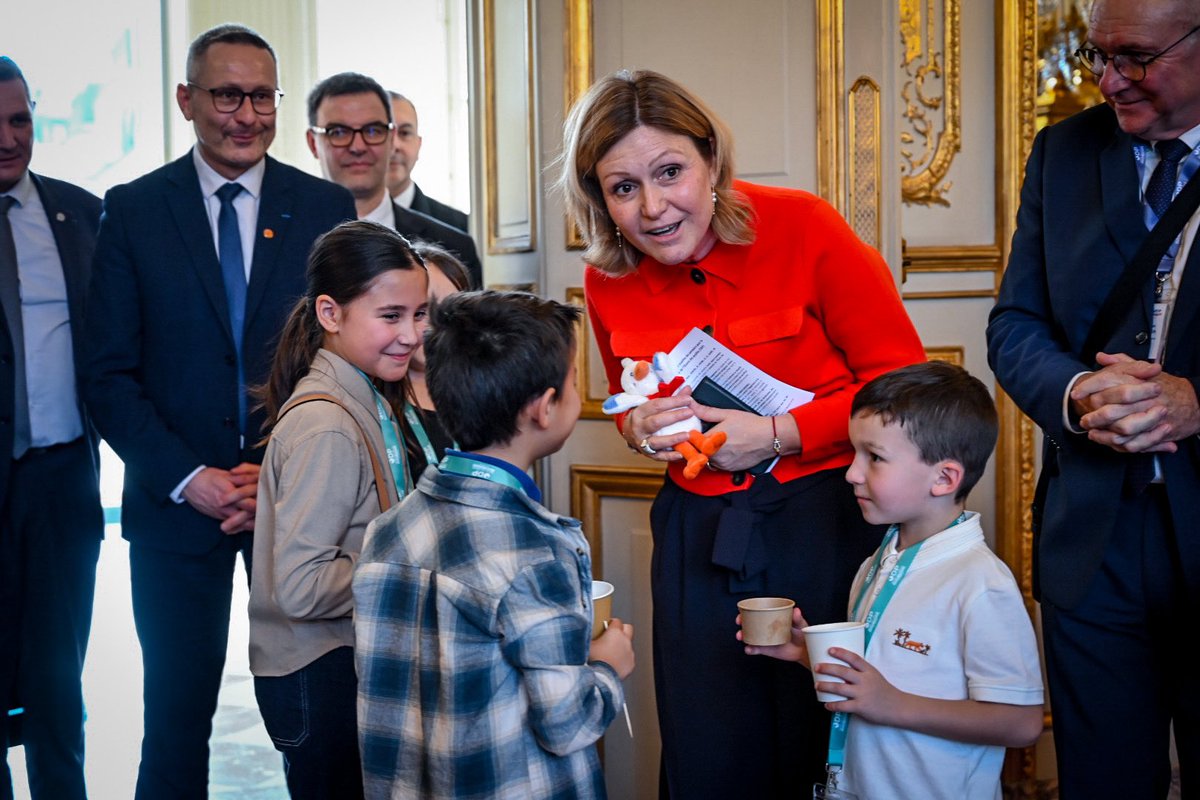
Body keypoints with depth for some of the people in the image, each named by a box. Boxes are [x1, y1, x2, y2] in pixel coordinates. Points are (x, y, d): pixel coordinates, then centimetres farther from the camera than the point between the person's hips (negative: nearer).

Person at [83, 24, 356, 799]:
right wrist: (187, 478, -11)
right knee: (177, 712, 9)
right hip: (176, 503, 0)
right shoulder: (131, 210, 2)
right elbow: (111, 373, 0)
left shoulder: (326, 206, 3)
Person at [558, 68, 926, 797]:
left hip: (827, 519, -3)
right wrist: (640, 428, -6)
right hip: (698, 534, 4)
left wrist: (780, 434, -18)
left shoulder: (802, 228, -13)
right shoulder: (608, 281, 0)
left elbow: (904, 381, -9)